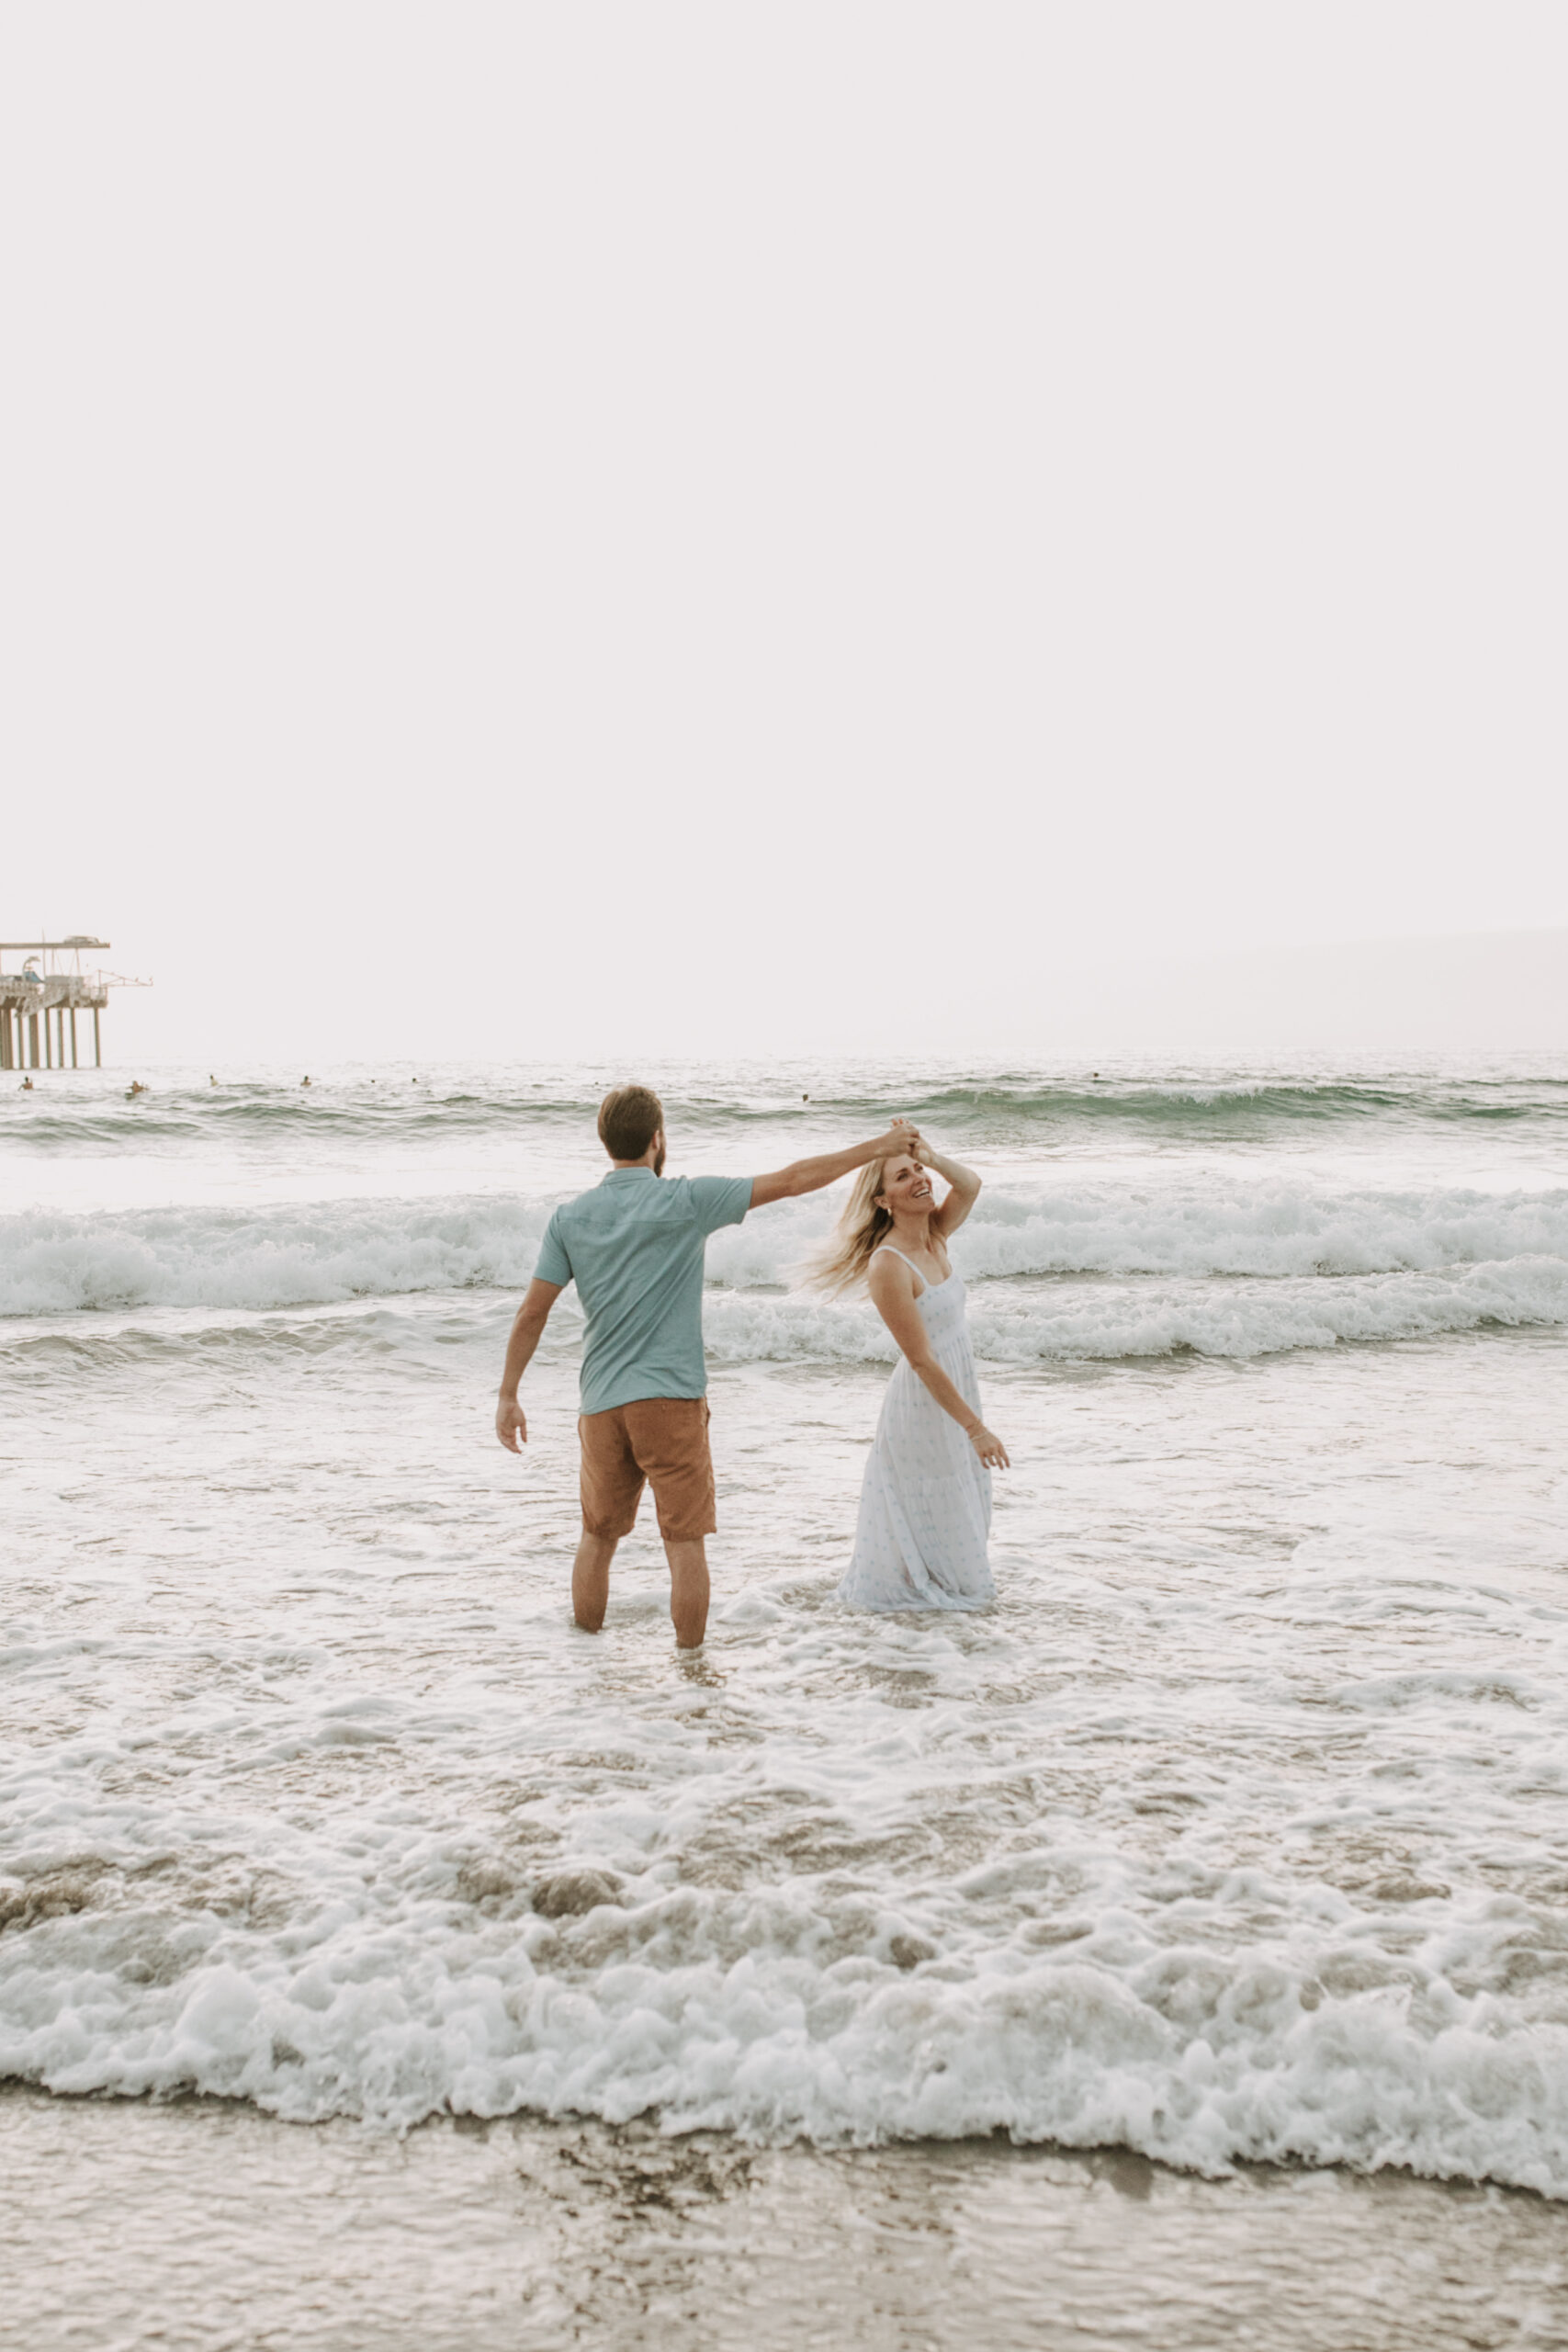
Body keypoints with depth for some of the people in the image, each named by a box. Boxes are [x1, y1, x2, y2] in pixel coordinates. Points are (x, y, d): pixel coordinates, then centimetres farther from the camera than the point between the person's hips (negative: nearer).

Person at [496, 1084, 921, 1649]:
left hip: (602, 1404, 4)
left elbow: (532, 1314, 3)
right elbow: (790, 1181, -5)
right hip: (671, 1398, -4)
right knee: (686, 1545, 2)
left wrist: (508, 1396, 11)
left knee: (598, 1539, 16)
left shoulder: (570, 1216, 3)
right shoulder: (686, 1201, -7)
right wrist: (878, 1148, 3)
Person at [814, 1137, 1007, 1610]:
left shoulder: (934, 1237, 1)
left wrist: (928, 1156, -26)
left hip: (956, 1393, 8)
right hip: (924, 1406, -8)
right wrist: (974, 1427, -23)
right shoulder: (889, 1266, -23)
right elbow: (922, 1361, -23)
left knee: (965, 1521, 19)